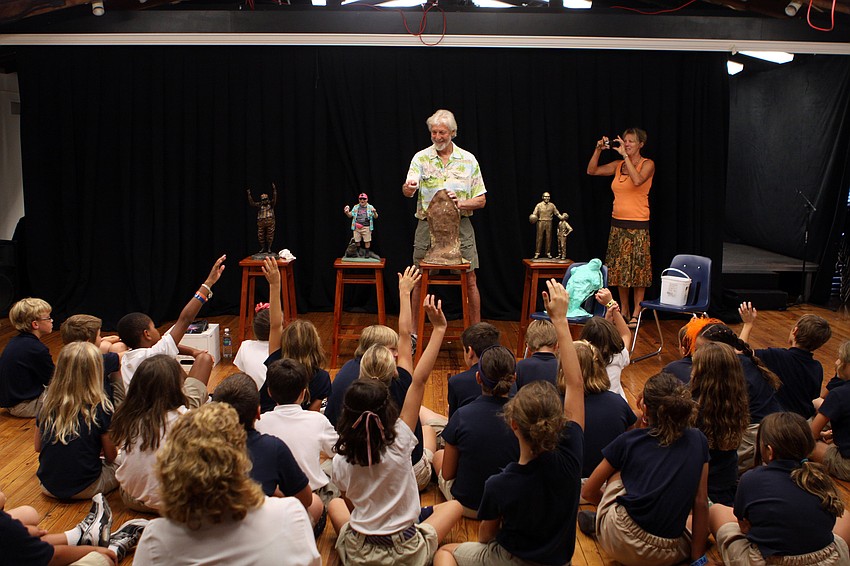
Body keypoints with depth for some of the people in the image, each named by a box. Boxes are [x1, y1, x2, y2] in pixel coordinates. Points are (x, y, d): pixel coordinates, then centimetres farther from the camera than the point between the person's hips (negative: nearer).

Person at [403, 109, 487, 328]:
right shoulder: (421, 158, 1)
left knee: (470, 281, 3)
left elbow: (481, 200, 5)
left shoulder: (468, 160, 4)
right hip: (427, 225, 0)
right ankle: (413, 332, 17)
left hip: (460, 226, 1)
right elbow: (408, 190, -15)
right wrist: (408, 187, -40)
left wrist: (461, 203, -15)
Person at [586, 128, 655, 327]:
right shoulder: (618, 165, 10)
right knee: (619, 269, 9)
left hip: (638, 225, -6)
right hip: (618, 223, 6)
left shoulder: (647, 164, -5)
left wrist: (624, 155, -21)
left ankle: (636, 313, 6)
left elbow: (637, 180, -25)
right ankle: (623, 310, 19)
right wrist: (598, 149, -3)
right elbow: (591, 171, 8)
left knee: (637, 270, -2)